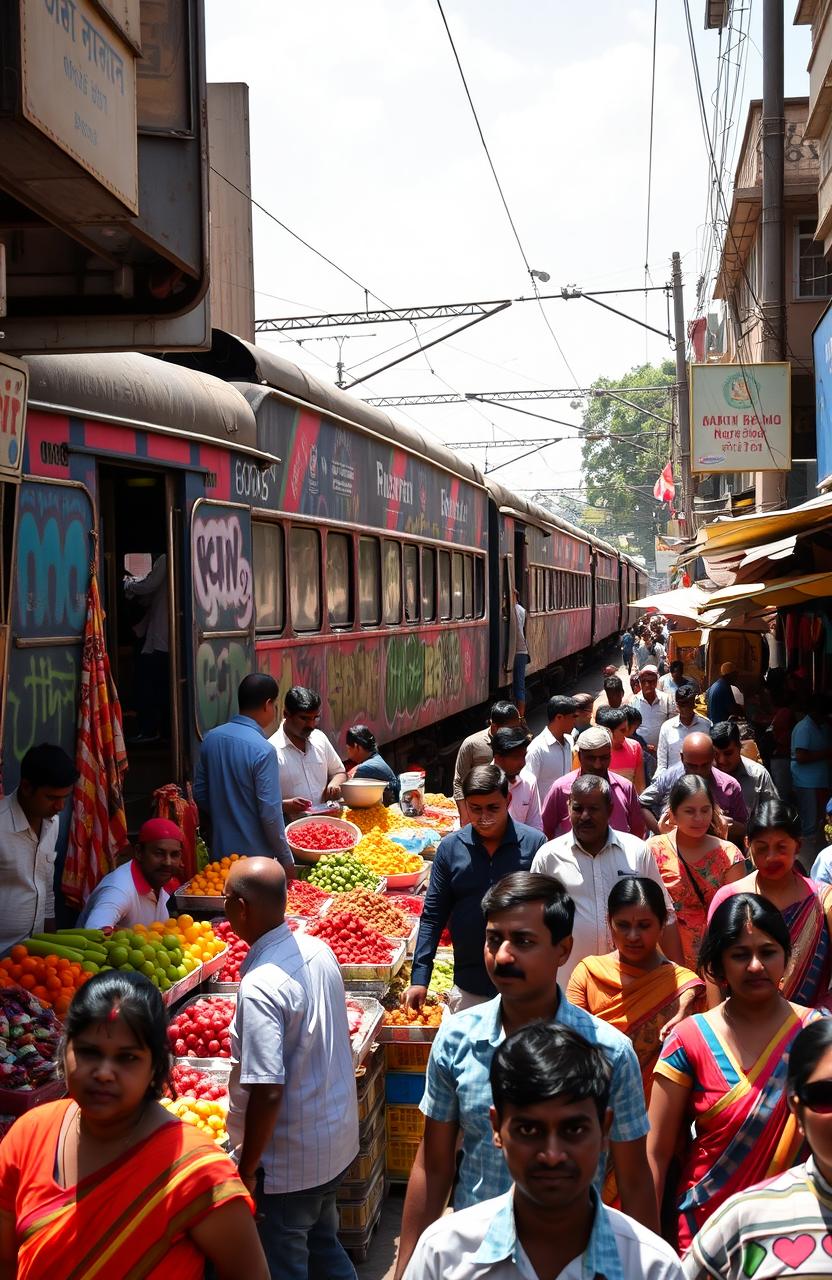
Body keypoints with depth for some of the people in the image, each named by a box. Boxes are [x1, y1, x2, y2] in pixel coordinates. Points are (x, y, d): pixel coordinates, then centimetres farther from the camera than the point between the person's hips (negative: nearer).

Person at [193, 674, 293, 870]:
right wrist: (286, 859, -9)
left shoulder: (211, 738, 0)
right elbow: (270, 813, -19)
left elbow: (199, 793, 9)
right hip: (255, 855, -6)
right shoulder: (263, 750, -20)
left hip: (219, 853, 6)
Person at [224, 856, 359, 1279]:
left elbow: (267, 1092, -28)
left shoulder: (260, 986, -28)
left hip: (287, 1163, -8)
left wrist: (246, 1170, -15)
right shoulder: (318, 950, -3)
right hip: (337, 1142, 8)